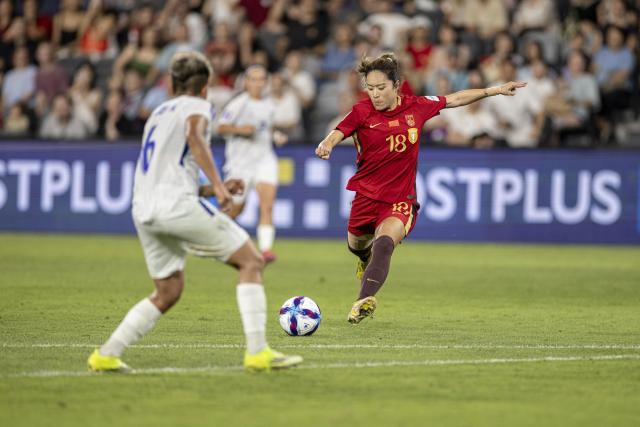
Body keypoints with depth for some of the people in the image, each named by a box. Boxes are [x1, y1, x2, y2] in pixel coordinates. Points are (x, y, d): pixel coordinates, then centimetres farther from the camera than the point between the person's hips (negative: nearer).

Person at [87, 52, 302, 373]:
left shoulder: (159, 113, 30)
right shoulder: (197, 106, 7)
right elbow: (194, 135, -18)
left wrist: (212, 190, 32)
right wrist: (217, 185, -22)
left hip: (143, 210, 8)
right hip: (177, 204, -8)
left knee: (168, 292, 20)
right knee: (251, 262, 1)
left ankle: (106, 355, 12)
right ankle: (257, 352, -8)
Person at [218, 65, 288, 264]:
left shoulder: (268, 105, 10)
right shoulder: (238, 104, -8)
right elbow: (221, 128, -7)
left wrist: (275, 136, 7)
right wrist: (240, 129, -23)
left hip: (264, 159, 4)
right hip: (240, 160, -4)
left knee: (267, 204, -16)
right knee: (236, 208, 7)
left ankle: (265, 248, -21)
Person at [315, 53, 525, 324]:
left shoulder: (416, 107, -2)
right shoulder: (362, 112, -8)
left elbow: (454, 100, 12)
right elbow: (337, 134, -22)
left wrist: (494, 90, 17)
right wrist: (325, 146, -46)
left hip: (400, 199, -2)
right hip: (366, 196, 2)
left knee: (384, 244, -28)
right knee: (357, 246, 21)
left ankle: (365, 300, -45)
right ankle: (366, 256, 60)